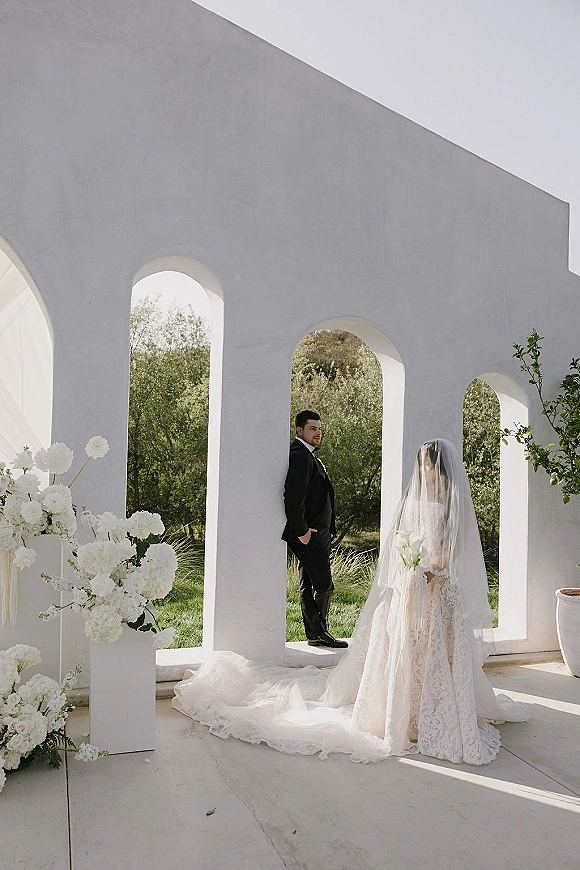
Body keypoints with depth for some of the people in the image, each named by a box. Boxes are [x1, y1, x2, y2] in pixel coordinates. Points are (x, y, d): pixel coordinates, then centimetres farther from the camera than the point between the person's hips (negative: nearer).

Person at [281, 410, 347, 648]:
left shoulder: (309, 456, 18)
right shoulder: (299, 456, -16)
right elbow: (293, 497, -25)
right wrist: (301, 530, -21)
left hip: (317, 533, 11)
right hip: (309, 535, -11)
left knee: (309, 586, 14)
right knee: (323, 585, -5)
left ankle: (315, 634, 21)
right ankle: (318, 633, 8)